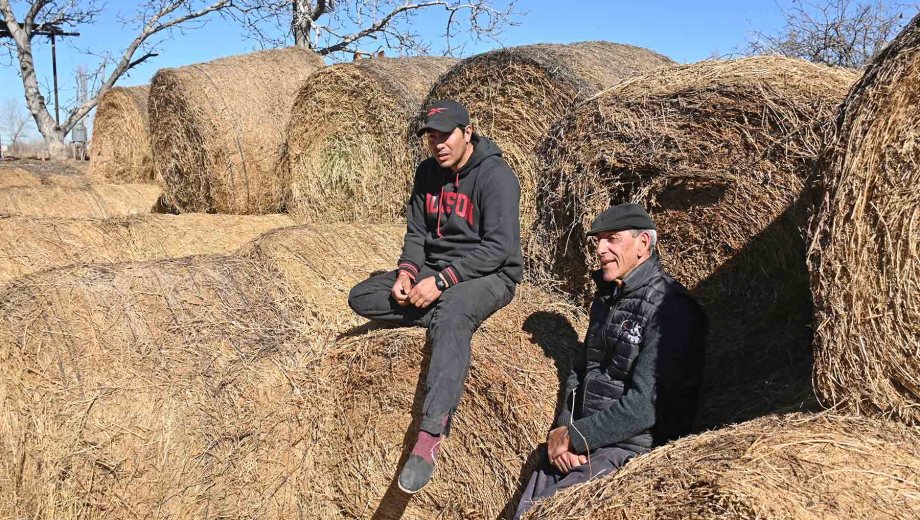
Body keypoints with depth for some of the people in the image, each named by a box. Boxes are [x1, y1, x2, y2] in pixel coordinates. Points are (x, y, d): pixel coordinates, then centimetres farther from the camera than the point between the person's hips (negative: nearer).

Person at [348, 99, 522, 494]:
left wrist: (440, 282, -26)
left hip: (488, 274, -8)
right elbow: (416, 231, 12)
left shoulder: (495, 176, -15)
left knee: (452, 317, -40)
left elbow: (497, 249, -21)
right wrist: (406, 272, -9)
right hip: (434, 270, 8)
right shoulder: (428, 172, 7)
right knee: (361, 297, -7)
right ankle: (456, 319, -15)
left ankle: (430, 437, -49)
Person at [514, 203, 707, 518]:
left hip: (631, 446, -7)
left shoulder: (670, 309, -15)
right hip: (579, 443, 8)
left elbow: (644, 406, -21)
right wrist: (562, 431, 1)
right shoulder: (607, 297, 13)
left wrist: (575, 436, -14)